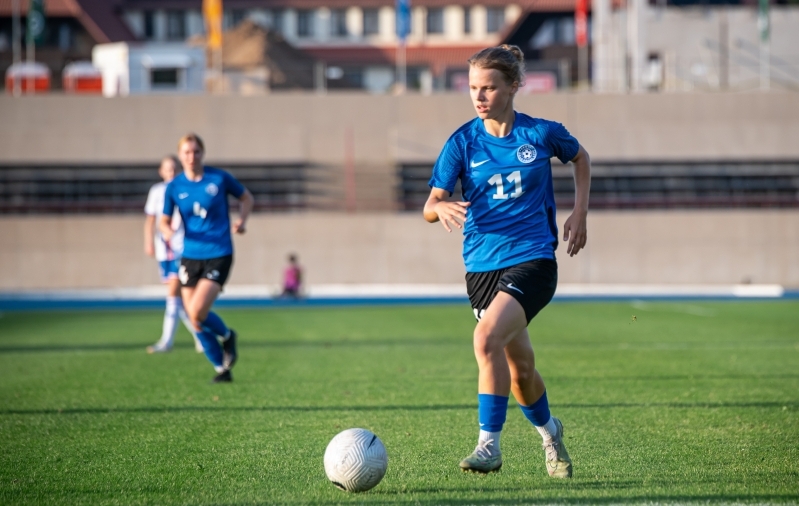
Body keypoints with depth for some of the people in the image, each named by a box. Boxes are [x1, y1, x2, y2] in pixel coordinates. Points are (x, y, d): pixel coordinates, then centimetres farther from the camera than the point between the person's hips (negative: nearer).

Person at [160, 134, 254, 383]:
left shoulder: (219, 178, -5)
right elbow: (164, 221, 6)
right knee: (195, 322, 3)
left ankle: (227, 336, 14)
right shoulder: (174, 187, 0)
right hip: (190, 256, 4)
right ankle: (222, 368, 21)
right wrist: (167, 231, -18)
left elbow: (246, 197, 11)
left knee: (197, 312, -18)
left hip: (218, 254, -4)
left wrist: (241, 220, -7)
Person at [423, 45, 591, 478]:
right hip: (482, 264, 3)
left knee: (487, 338, -26)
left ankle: (489, 444, -20)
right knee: (518, 365, 13)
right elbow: (429, 207, -6)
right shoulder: (463, 142, -2)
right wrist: (442, 207, -30)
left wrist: (579, 212, 7)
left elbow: (580, 157, 18)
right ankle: (549, 431, 42)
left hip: (532, 259, -3)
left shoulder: (542, 134, -4)